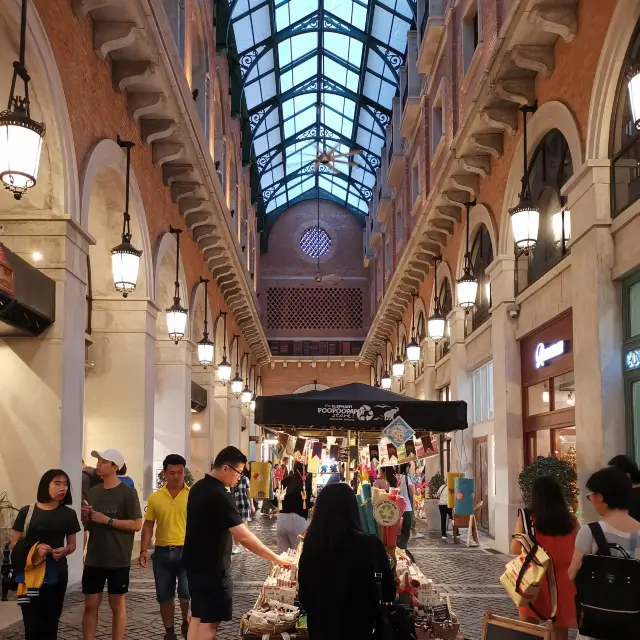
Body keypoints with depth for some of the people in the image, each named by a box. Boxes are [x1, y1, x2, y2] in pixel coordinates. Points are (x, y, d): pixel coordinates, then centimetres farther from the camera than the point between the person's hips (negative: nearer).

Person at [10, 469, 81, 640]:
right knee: (32, 622, -5)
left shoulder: (68, 514, 3)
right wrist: (34, 548, -18)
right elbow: (14, 544, 0)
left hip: (56, 574, 2)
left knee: (51, 622, 7)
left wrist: (64, 551, -12)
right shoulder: (27, 512, -2)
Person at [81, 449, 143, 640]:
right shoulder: (93, 492, 8)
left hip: (118, 560, -5)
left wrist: (108, 520, -18)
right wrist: (86, 517, -5)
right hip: (94, 559, 5)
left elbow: (136, 524, -12)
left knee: (117, 605, 6)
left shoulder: (127, 492, -9)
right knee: (90, 605, 5)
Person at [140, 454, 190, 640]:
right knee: (164, 595, 9)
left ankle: (186, 622, 20)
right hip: (162, 552, 3)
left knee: (188, 592, -9)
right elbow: (148, 525, 7)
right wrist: (144, 550, -1)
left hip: (187, 550, -2)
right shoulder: (155, 498, 3)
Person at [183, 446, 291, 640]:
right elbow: (243, 537, -28)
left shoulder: (199, 487, 6)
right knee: (210, 622, -2)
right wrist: (275, 558, -22)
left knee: (198, 617, 16)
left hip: (196, 563, 9)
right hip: (211, 567, -9)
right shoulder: (219, 495, -23)